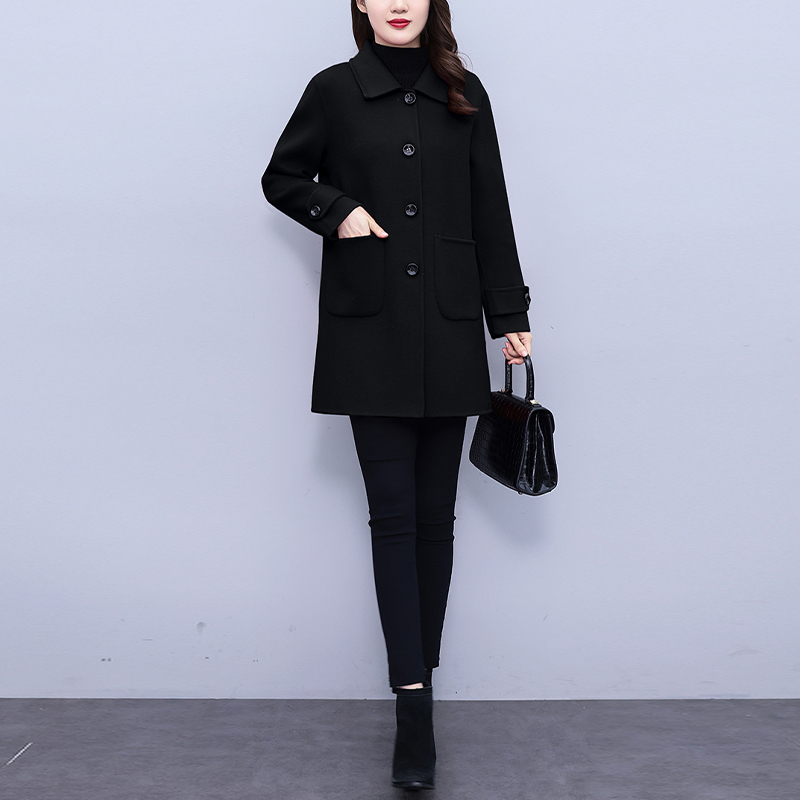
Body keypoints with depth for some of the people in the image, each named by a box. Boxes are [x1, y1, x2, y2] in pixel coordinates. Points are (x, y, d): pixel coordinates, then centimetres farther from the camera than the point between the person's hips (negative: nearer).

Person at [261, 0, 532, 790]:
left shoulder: (463, 95, 9)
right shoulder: (334, 90, 4)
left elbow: (490, 212, 10)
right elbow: (282, 178, 14)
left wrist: (510, 316, 8)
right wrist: (337, 212, -6)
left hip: (449, 333, 2)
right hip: (370, 332, -2)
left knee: (434, 515, 5)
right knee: (393, 514, -4)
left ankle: (421, 686, 17)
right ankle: (413, 708, -3)